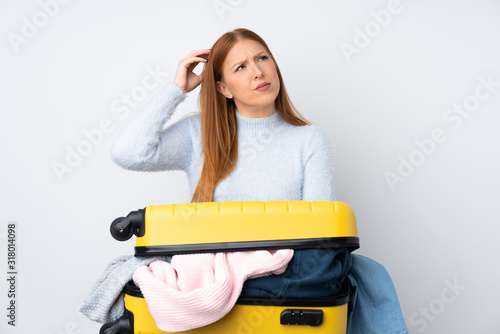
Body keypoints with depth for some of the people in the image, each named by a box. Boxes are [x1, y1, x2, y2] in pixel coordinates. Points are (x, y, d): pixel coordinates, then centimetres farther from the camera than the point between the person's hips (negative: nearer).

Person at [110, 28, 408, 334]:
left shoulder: (310, 140, 7)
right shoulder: (199, 133, 8)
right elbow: (128, 154, -7)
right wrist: (177, 88, 2)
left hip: (285, 271, 1)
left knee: (369, 272, -28)